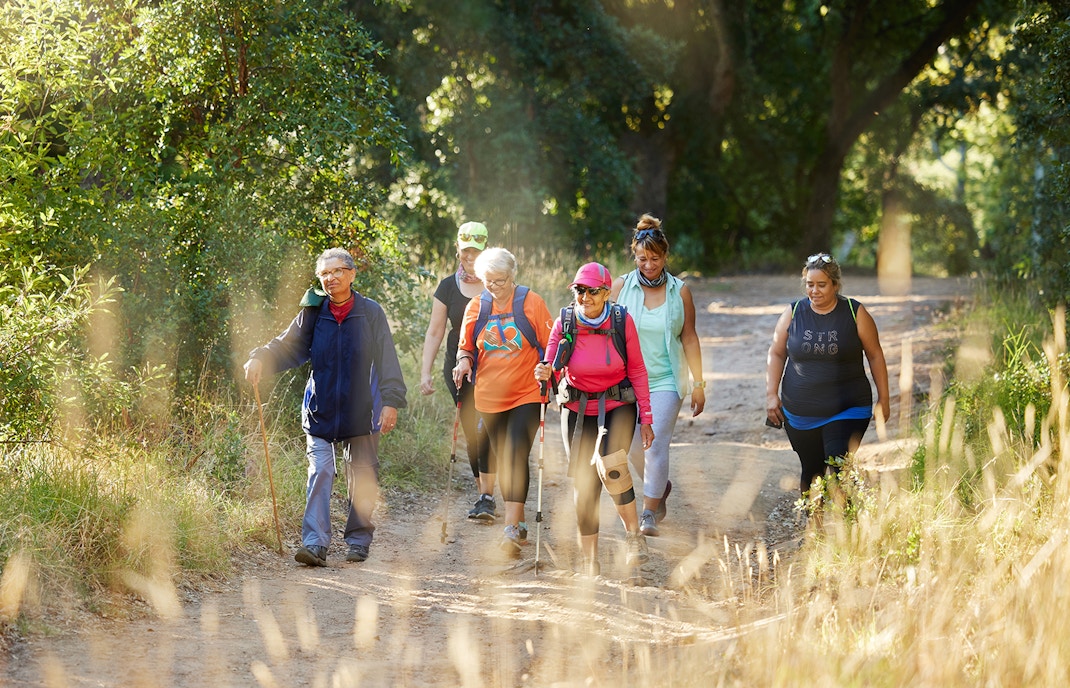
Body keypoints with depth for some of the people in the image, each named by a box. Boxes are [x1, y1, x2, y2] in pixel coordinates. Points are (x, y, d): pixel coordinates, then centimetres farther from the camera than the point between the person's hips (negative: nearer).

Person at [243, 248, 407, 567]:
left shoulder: (371, 313, -2)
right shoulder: (313, 314, 1)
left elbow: (387, 361, -2)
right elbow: (287, 346, 1)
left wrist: (391, 401, -10)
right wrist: (260, 358, -19)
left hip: (361, 410, 0)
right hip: (321, 410, 0)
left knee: (362, 477, 8)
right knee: (319, 473, -9)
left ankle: (358, 540, 21)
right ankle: (315, 543, -14)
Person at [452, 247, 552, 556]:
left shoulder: (531, 302, -4)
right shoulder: (476, 307, 4)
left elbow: (550, 345, -1)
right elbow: (466, 346, 14)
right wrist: (464, 361, -8)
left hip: (526, 395, -4)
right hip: (489, 397, 4)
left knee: (515, 458, -16)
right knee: (504, 461, 12)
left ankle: (511, 530, -21)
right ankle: (519, 523, 26)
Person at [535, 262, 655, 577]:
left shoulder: (622, 321, -11)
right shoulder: (565, 323, -10)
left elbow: (637, 370, -2)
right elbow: (551, 370, -8)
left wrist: (646, 418, -2)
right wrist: (545, 374, -33)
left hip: (618, 406, -2)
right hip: (578, 409, 2)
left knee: (611, 465, -28)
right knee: (584, 483, 1)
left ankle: (634, 535, -10)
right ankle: (590, 560, 14)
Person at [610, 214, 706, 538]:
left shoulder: (679, 291, -1)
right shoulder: (621, 286, -1)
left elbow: (689, 339, 3)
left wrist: (698, 384, 4)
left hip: (666, 380, -2)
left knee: (656, 444, -11)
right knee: (634, 445, 10)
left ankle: (649, 513, -5)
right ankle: (661, 486, 38)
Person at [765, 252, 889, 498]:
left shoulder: (855, 313, -4)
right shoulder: (792, 314, 2)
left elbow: (875, 356, 3)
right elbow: (776, 354, 10)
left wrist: (883, 399, 2)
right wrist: (771, 394, 1)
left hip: (847, 411, -3)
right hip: (800, 411, 3)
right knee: (811, 470, 10)